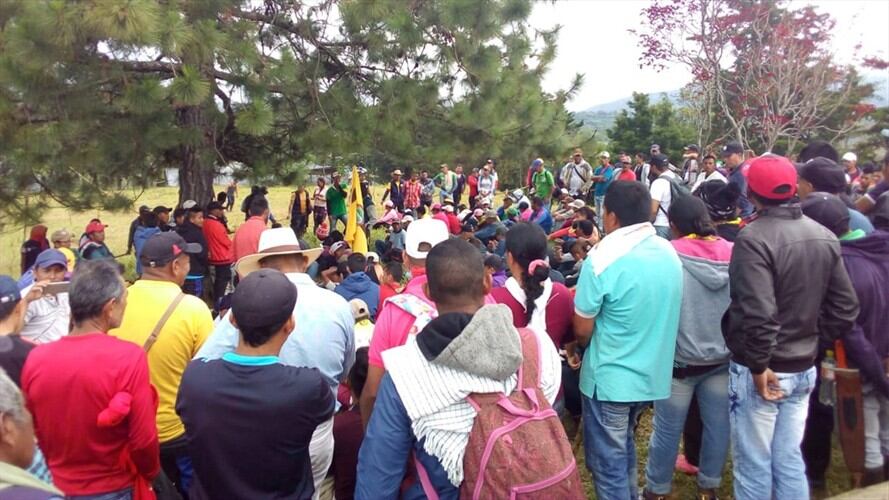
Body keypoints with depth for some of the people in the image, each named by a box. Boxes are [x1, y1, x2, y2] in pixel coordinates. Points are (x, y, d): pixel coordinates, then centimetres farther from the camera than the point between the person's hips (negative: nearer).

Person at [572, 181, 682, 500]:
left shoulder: (603, 259, -22)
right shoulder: (670, 254, -1)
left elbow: (582, 330, -14)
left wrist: (582, 348, 9)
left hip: (610, 379, -7)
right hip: (653, 374, 7)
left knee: (607, 463, 9)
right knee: (623, 449, 26)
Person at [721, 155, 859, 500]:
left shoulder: (754, 238, -21)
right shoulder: (825, 236, 2)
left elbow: (758, 313, -29)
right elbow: (845, 308, 6)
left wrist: (759, 366, -18)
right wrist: (813, 341, 14)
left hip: (760, 370, -7)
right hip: (804, 368, 7)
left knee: (753, 464, 9)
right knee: (790, 459, 19)